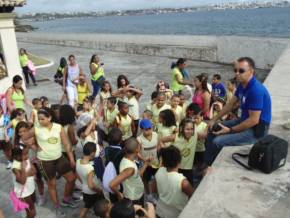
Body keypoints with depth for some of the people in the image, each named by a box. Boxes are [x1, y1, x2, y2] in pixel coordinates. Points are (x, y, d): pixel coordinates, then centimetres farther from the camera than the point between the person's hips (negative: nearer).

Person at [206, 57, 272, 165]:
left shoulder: (256, 90, -27)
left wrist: (230, 130, -20)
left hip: (256, 129, -10)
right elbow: (230, 104, 12)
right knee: (213, 130, 11)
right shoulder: (242, 85, 2)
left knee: (218, 142, -20)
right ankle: (206, 163, 14)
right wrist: (214, 120, 7)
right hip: (244, 120, 10)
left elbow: (254, 120, -27)